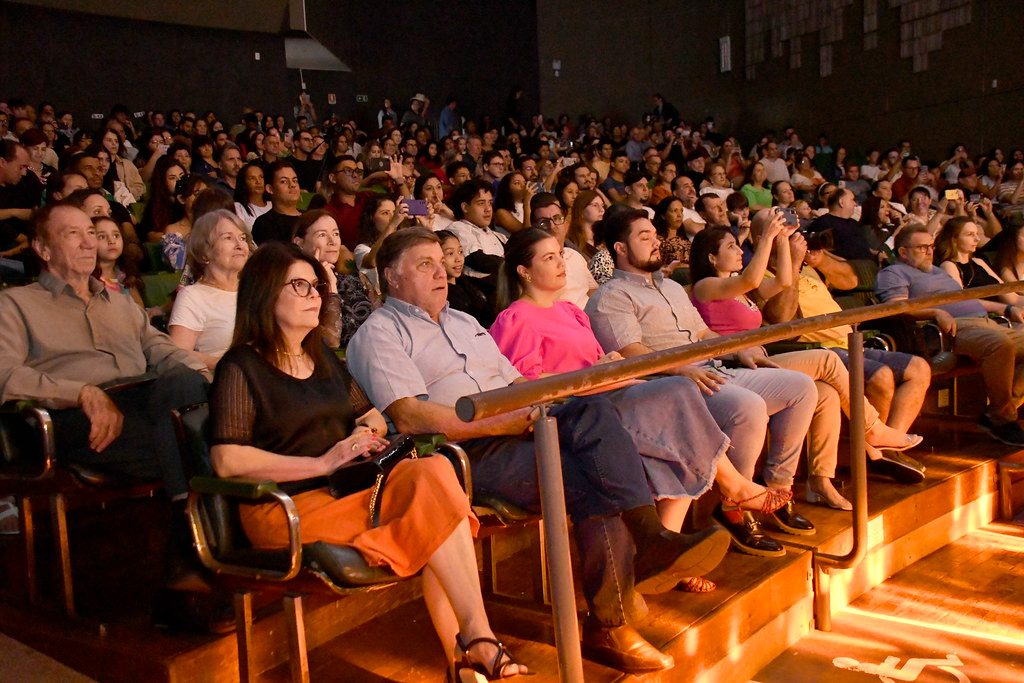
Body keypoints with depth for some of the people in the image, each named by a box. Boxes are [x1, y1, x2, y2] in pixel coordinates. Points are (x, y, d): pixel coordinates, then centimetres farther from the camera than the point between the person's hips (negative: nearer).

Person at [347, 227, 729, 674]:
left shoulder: (463, 321, 30)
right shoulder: (380, 333, 4)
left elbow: (516, 383, 27)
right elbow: (410, 417, -13)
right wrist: (497, 422, -18)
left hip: (515, 430, 7)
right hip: (465, 453, -7)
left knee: (593, 410, -25)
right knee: (593, 482, -27)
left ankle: (650, 540, -35)